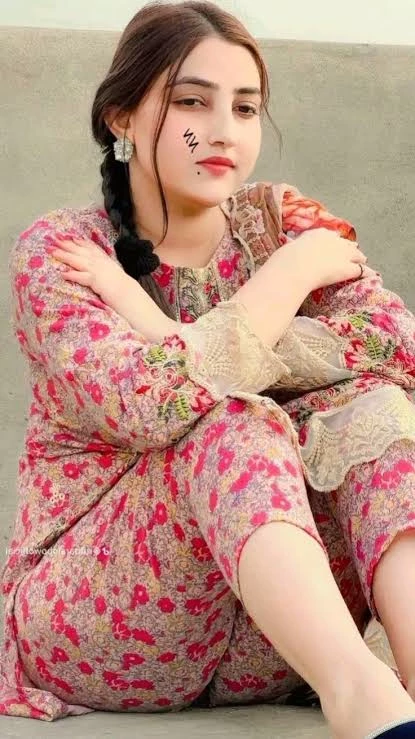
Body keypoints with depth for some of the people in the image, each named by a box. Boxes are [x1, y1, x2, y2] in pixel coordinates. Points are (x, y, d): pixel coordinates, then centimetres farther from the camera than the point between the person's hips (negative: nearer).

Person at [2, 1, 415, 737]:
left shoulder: (279, 219, 3)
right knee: (233, 420, -29)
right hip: (90, 618, -3)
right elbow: (152, 405, -27)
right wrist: (293, 272, -15)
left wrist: (159, 329, -19)